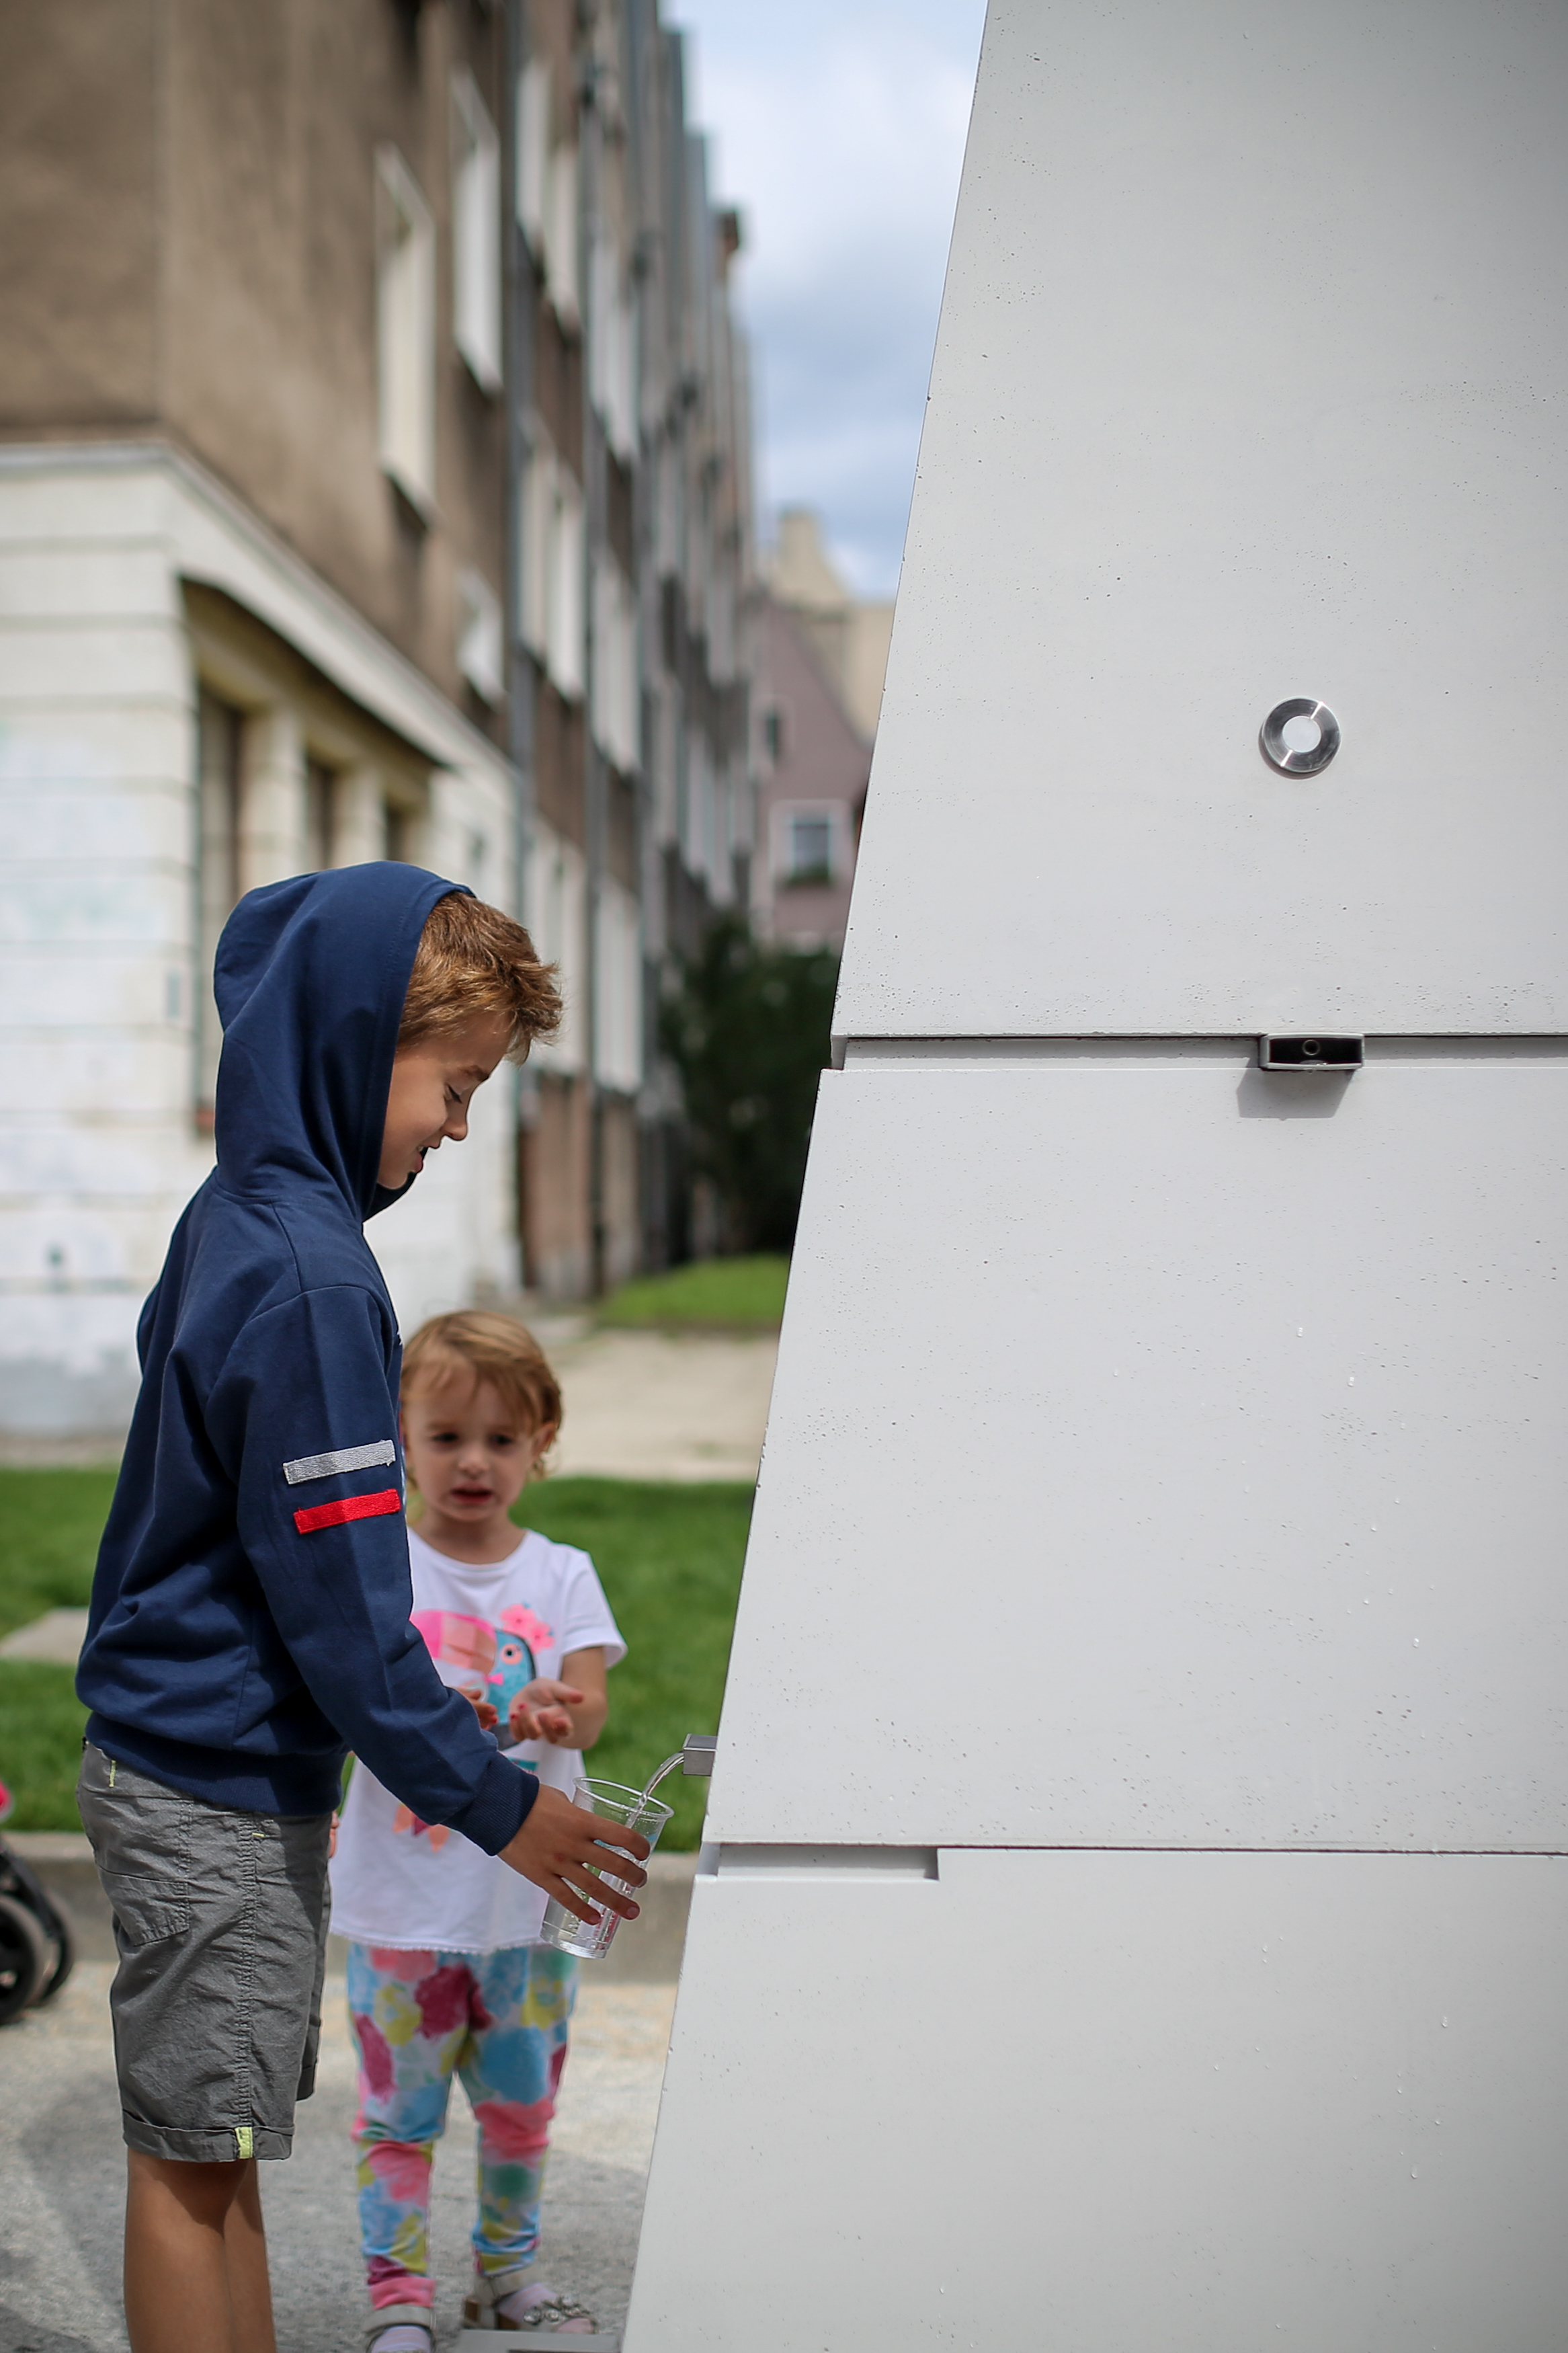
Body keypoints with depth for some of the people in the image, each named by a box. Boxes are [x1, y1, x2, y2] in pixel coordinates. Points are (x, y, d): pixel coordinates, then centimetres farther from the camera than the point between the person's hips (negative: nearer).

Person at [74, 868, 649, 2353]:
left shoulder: (234, 1218, 8)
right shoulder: (308, 1275, -22)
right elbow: (341, 1601, -23)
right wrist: (491, 1801, -14)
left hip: (178, 1762, 9)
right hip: (218, 1795, -9)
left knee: (217, 2147, 17)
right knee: (189, 2160, 2)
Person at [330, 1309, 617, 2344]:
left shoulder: (562, 1576, 1)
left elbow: (589, 1708, -10)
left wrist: (555, 1712, -33)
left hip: (533, 1894, 3)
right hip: (406, 1899, -2)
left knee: (522, 2103, 16)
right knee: (399, 2110, 3)